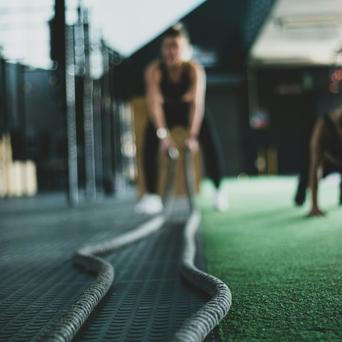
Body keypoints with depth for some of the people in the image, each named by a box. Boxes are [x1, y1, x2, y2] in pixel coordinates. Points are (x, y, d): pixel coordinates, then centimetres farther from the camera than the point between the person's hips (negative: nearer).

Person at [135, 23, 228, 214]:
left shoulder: (195, 69, -29)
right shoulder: (154, 70, -28)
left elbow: (197, 104, -35)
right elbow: (154, 103, -33)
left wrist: (192, 135, -45)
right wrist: (163, 134, -44)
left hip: (189, 110, 0)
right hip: (166, 111, 1)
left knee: (209, 142, -18)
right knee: (150, 144, -19)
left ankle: (220, 190, -3)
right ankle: (152, 196, -12)